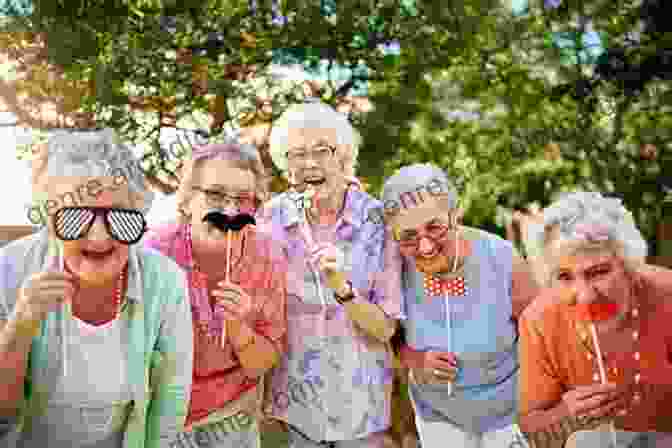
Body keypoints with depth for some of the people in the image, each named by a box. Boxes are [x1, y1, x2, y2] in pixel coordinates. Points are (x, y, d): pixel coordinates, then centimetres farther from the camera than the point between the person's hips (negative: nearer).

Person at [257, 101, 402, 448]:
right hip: (296, 394, 2)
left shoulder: (377, 220, -15)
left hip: (361, 397, -1)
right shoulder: (273, 217, -9)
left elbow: (386, 328, -14)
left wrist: (342, 288, -30)